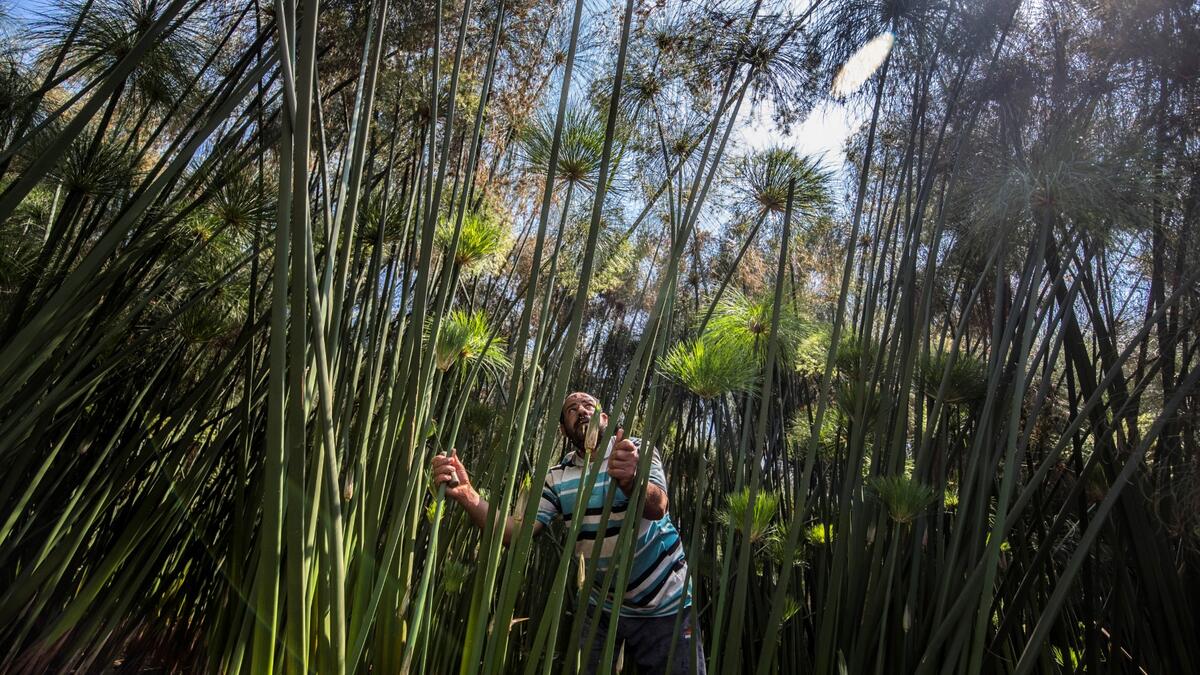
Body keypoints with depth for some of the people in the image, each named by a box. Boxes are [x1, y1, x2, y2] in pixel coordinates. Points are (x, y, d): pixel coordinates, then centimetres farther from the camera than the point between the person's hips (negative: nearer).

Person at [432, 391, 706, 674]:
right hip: (603, 608, 2)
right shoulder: (557, 478, -3)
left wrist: (630, 479, -53)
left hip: (665, 606, -2)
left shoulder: (639, 450, -11)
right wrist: (468, 496, -31)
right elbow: (517, 531, -14)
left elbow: (658, 507, -29)